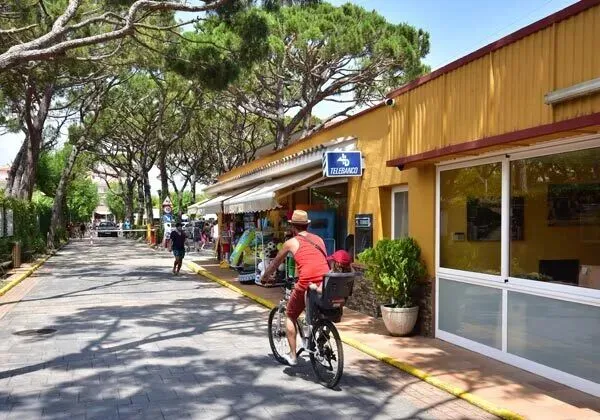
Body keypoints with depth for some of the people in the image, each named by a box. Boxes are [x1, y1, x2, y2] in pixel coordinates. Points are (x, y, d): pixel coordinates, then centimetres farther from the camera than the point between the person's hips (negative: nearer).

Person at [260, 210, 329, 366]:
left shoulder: (291, 242, 10)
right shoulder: (318, 239, 20)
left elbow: (275, 263, 23)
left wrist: (264, 277, 42)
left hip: (306, 284, -4)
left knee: (290, 316, 19)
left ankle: (292, 356, 21)